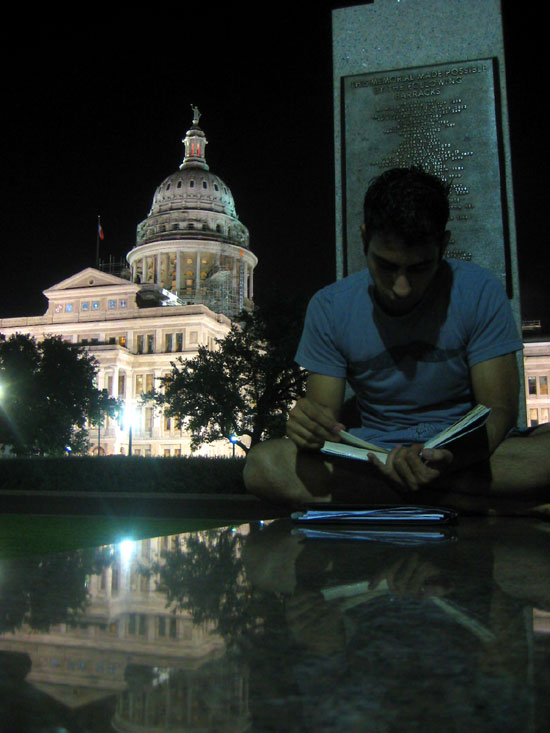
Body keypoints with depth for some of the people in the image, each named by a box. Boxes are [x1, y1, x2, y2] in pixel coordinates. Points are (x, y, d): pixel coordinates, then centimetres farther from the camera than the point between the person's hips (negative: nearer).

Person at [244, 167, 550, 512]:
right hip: (373, 456, 2)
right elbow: (325, 413, -1)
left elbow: (498, 410, -10)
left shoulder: (479, 292, -6)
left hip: (470, 449, -1)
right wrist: (309, 425, -27)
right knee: (263, 464, -25)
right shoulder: (330, 308, -2)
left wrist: (451, 457, -32)